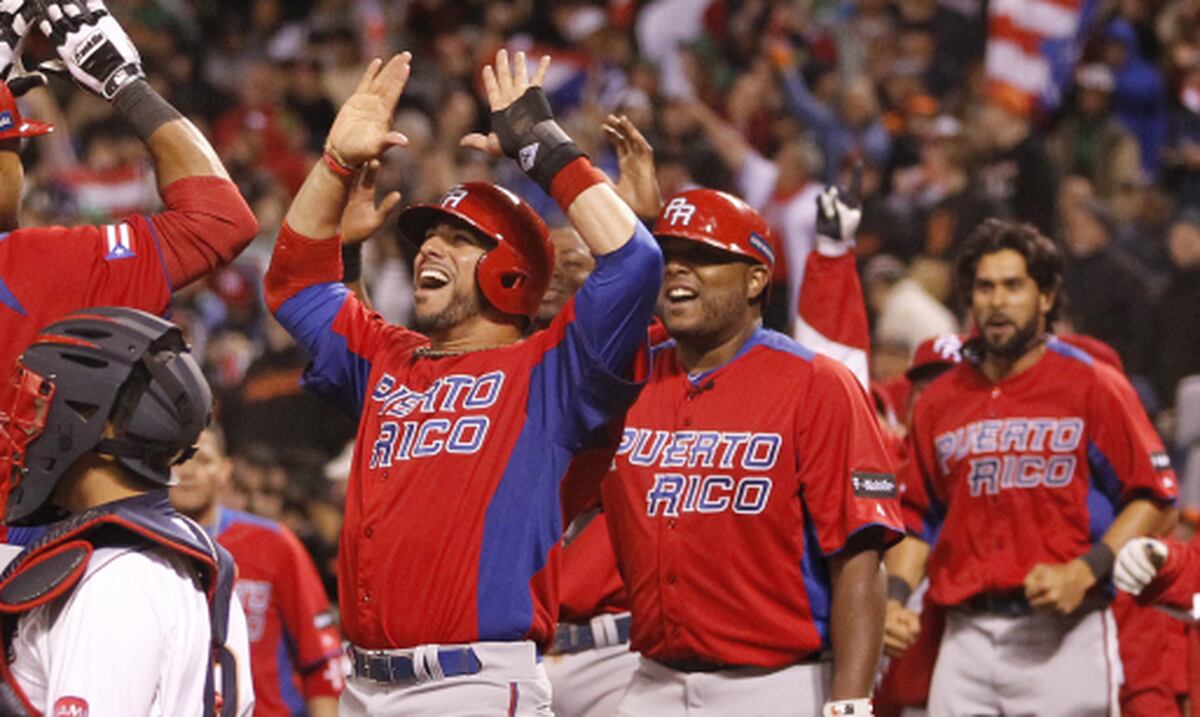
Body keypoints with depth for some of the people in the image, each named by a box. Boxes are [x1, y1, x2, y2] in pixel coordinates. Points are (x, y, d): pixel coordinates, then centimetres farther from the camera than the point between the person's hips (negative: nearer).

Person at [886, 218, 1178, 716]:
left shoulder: (1093, 387, 1)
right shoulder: (939, 402, 13)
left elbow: (1151, 496, -3)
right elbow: (917, 516, 18)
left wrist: (1085, 572, -15)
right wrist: (896, 595, 2)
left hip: (1066, 632, -4)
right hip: (967, 633, 4)